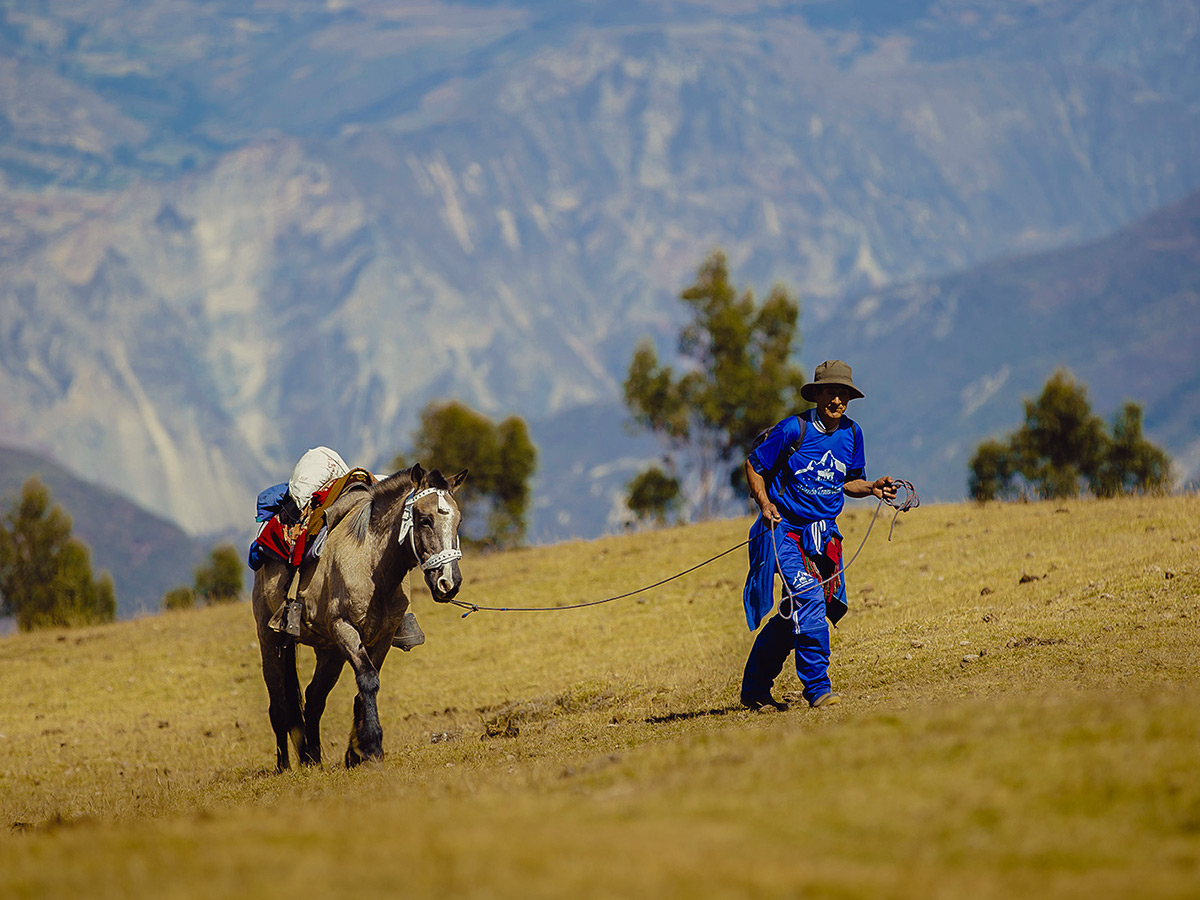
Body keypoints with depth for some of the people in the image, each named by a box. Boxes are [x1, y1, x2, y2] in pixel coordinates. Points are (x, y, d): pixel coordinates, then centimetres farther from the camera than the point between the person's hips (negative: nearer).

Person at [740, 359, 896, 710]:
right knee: (809, 598, -21)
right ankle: (817, 687, -19)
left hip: (823, 532, 6)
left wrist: (872, 487, -1)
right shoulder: (793, 430, -12)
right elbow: (754, 465, -1)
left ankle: (755, 690, 20)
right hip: (785, 527, -6)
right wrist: (765, 503, -15)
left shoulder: (851, 434, 5)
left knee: (793, 615, 7)